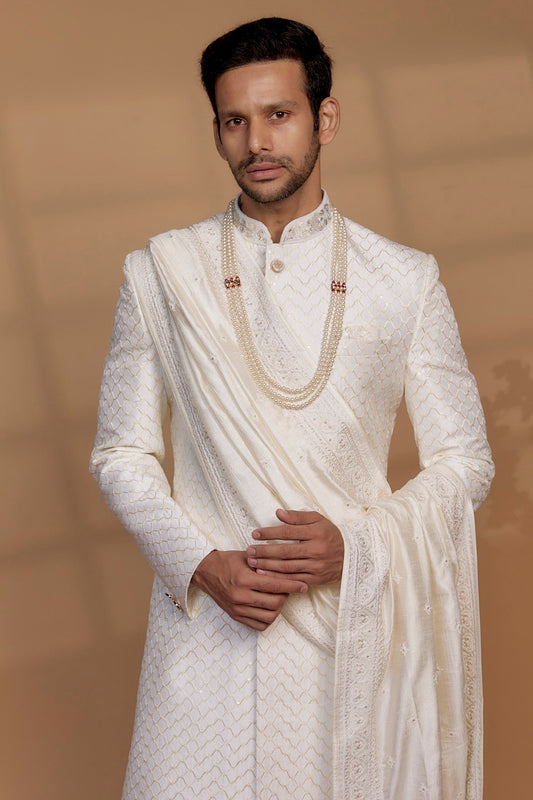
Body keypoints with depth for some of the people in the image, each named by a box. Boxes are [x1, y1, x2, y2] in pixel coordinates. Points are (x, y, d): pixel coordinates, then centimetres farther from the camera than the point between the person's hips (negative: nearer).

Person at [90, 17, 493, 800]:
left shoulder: (405, 281, 0)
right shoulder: (162, 274, 1)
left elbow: (465, 462, 4)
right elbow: (121, 455, 4)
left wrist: (356, 547, -12)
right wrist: (202, 566, -11)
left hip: (355, 624, 0)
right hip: (207, 621, 0)